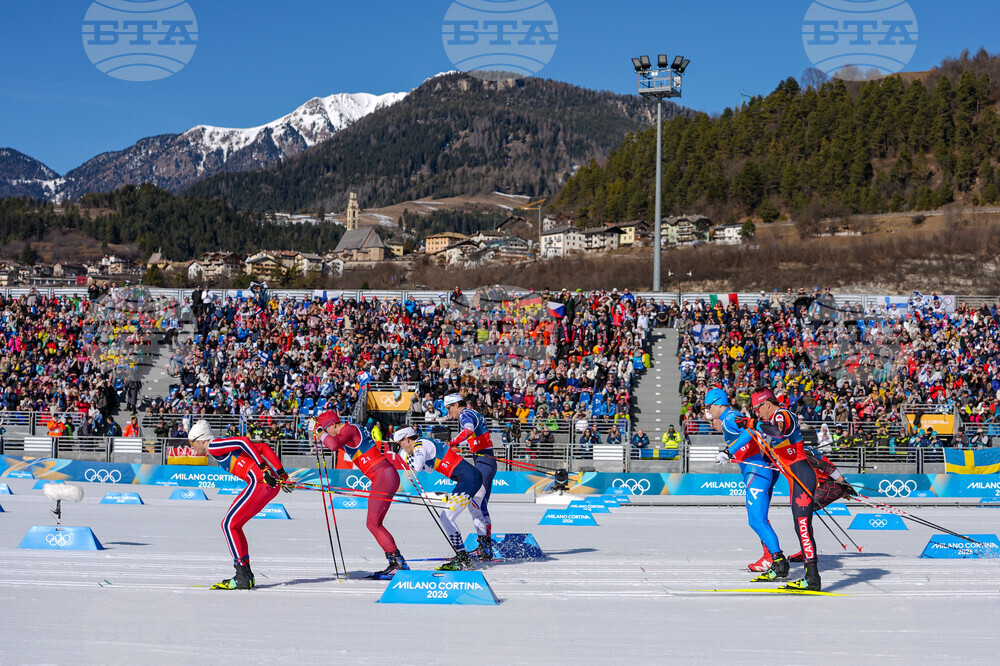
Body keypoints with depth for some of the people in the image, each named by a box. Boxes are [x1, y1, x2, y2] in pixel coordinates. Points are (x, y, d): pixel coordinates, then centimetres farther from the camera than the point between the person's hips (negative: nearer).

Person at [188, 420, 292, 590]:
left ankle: (243, 577, -6)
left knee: (229, 525, -4)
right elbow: (263, 447, 20)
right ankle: (246, 575, 15)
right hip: (272, 483, 9)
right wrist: (281, 473, 16)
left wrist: (263, 469, -21)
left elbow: (244, 442, -16)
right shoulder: (225, 445, 26)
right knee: (232, 525, 15)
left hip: (261, 481, -9)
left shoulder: (213, 446, 0)